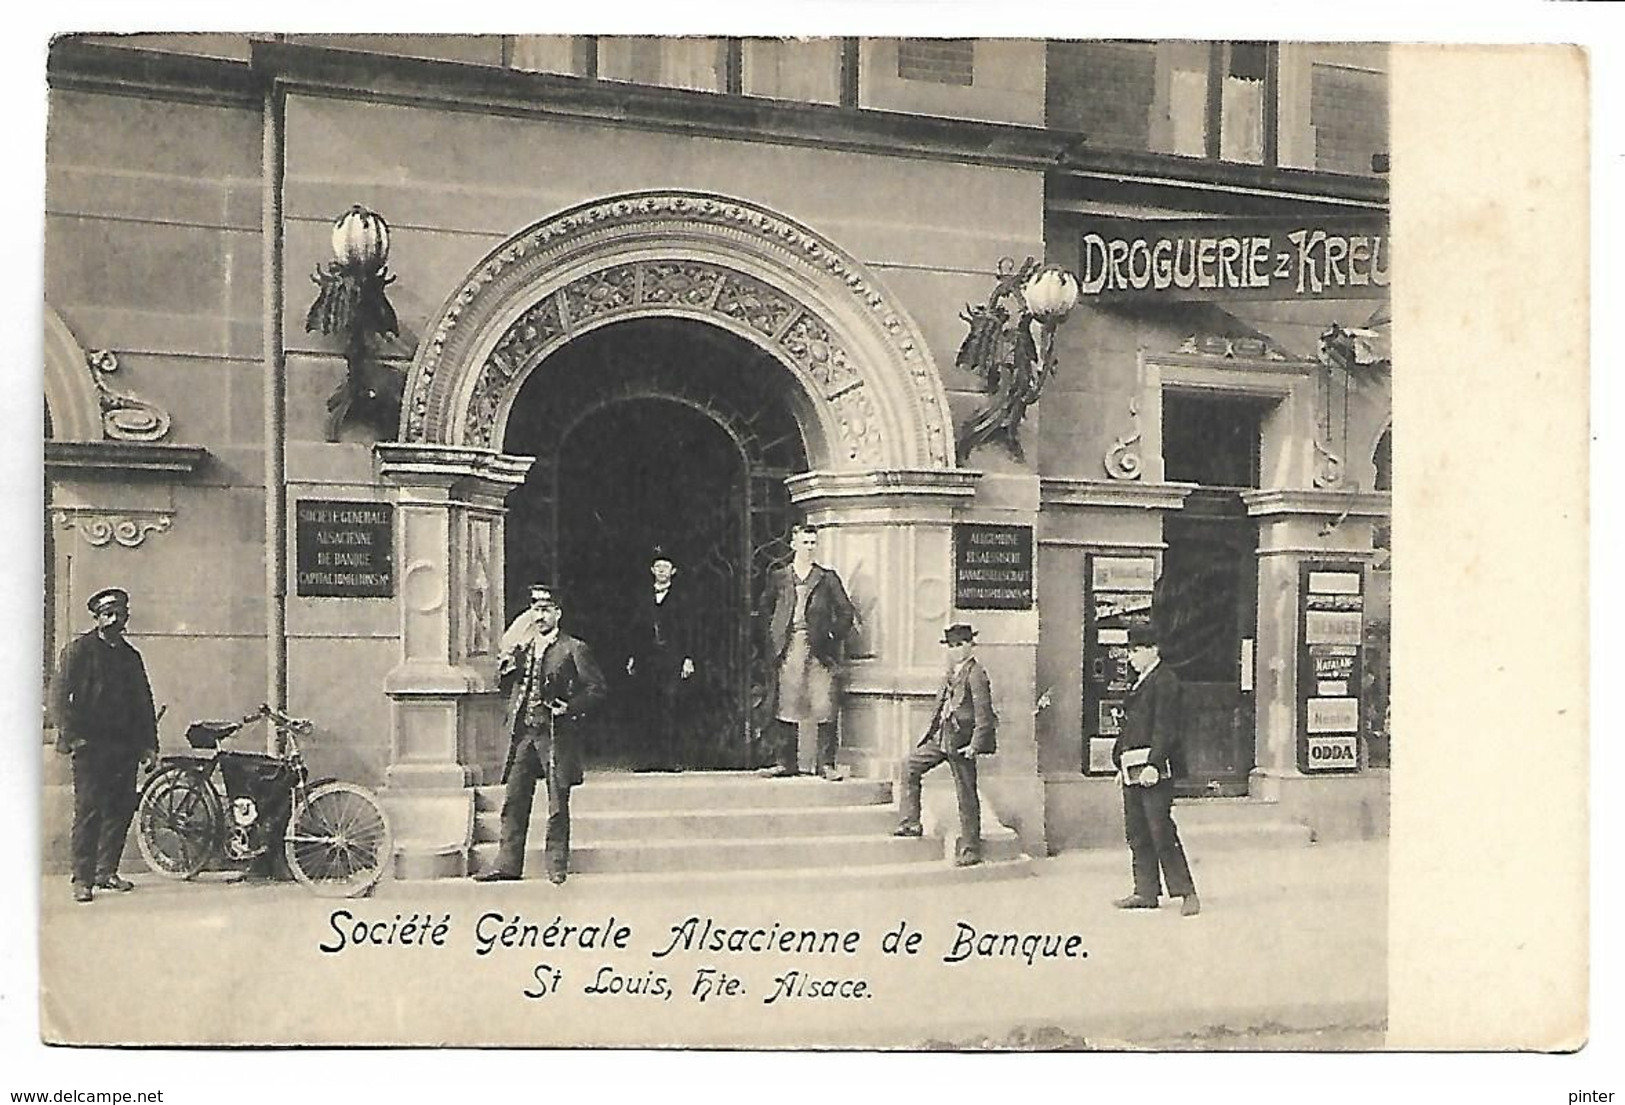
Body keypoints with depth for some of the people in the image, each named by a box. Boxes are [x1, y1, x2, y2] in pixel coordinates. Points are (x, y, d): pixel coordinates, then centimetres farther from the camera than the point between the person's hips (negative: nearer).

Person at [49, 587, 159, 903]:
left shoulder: (130, 656, 19)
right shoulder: (79, 649, 2)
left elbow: (143, 702, 22)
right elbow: (60, 693, -5)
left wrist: (148, 743, 14)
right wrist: (70, 735, -13)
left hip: (125, 746, 6)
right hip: (91, 745, -6)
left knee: (121, 809, 4)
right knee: (88, 811, -9)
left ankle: (106, 871, 14)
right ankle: (82, 879, -7)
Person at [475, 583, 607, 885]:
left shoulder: (573, 650, 0)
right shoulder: (522, 647, 15)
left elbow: (596, 688, 0)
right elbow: (507, 681, 17)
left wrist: (570, 708, -13)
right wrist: (507, 657, 1)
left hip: (556, 734, -4)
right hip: (523, 733, 5)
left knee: (558, 803, 0)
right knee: (514, 800, 3)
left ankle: (557, 865, 9)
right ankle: (508, 862, 8)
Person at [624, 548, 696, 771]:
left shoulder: (680, 598, 8)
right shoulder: (644, 599, 17)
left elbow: (688, 632, 4)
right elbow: (635, 631, 17)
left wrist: (688, 658, -5)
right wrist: (632, 656, 8)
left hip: (671, 662, -3)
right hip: (646, 661, 4)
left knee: (669, 708, -10)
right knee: (646, 710, -2)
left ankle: (672, 759, -8)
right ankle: (652, 758, 3)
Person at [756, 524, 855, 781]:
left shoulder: (827, 578, 8)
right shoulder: (779, 577, 12)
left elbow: (845, 611, 8)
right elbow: (767, 611, 19)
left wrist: (835, 637, 0)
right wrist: (774, 636, 8)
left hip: (818, 649, -1)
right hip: (787, 648, 2)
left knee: (825, 708, -7)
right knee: (785, 706, 2)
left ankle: (826, 764, -4)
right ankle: (786, 762, 10)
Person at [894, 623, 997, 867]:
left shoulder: (976, 674, -12)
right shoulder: (951, 673, 14)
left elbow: (983, 713, -16)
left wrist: (975, 744, -21)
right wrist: (931, 734, 20)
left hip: (961, 740, -9)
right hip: (942, 737, 9)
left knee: (966, 796, -2)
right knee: (909, 764, 8)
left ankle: (970, 850, 5)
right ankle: (910, 823, 13)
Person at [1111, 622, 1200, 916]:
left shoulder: (1165, 680, -9)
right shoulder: (1141, 682, 19)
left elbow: (1164, 727, -16)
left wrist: (1154, 765, -22)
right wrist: (1121, 762, 19)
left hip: (1154, 769, -9)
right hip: (1133, 770, 10)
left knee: (1161, 832, -9)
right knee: (1137, 833, 10)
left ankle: (1185, 892, -4)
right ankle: (1146, 892, 16)